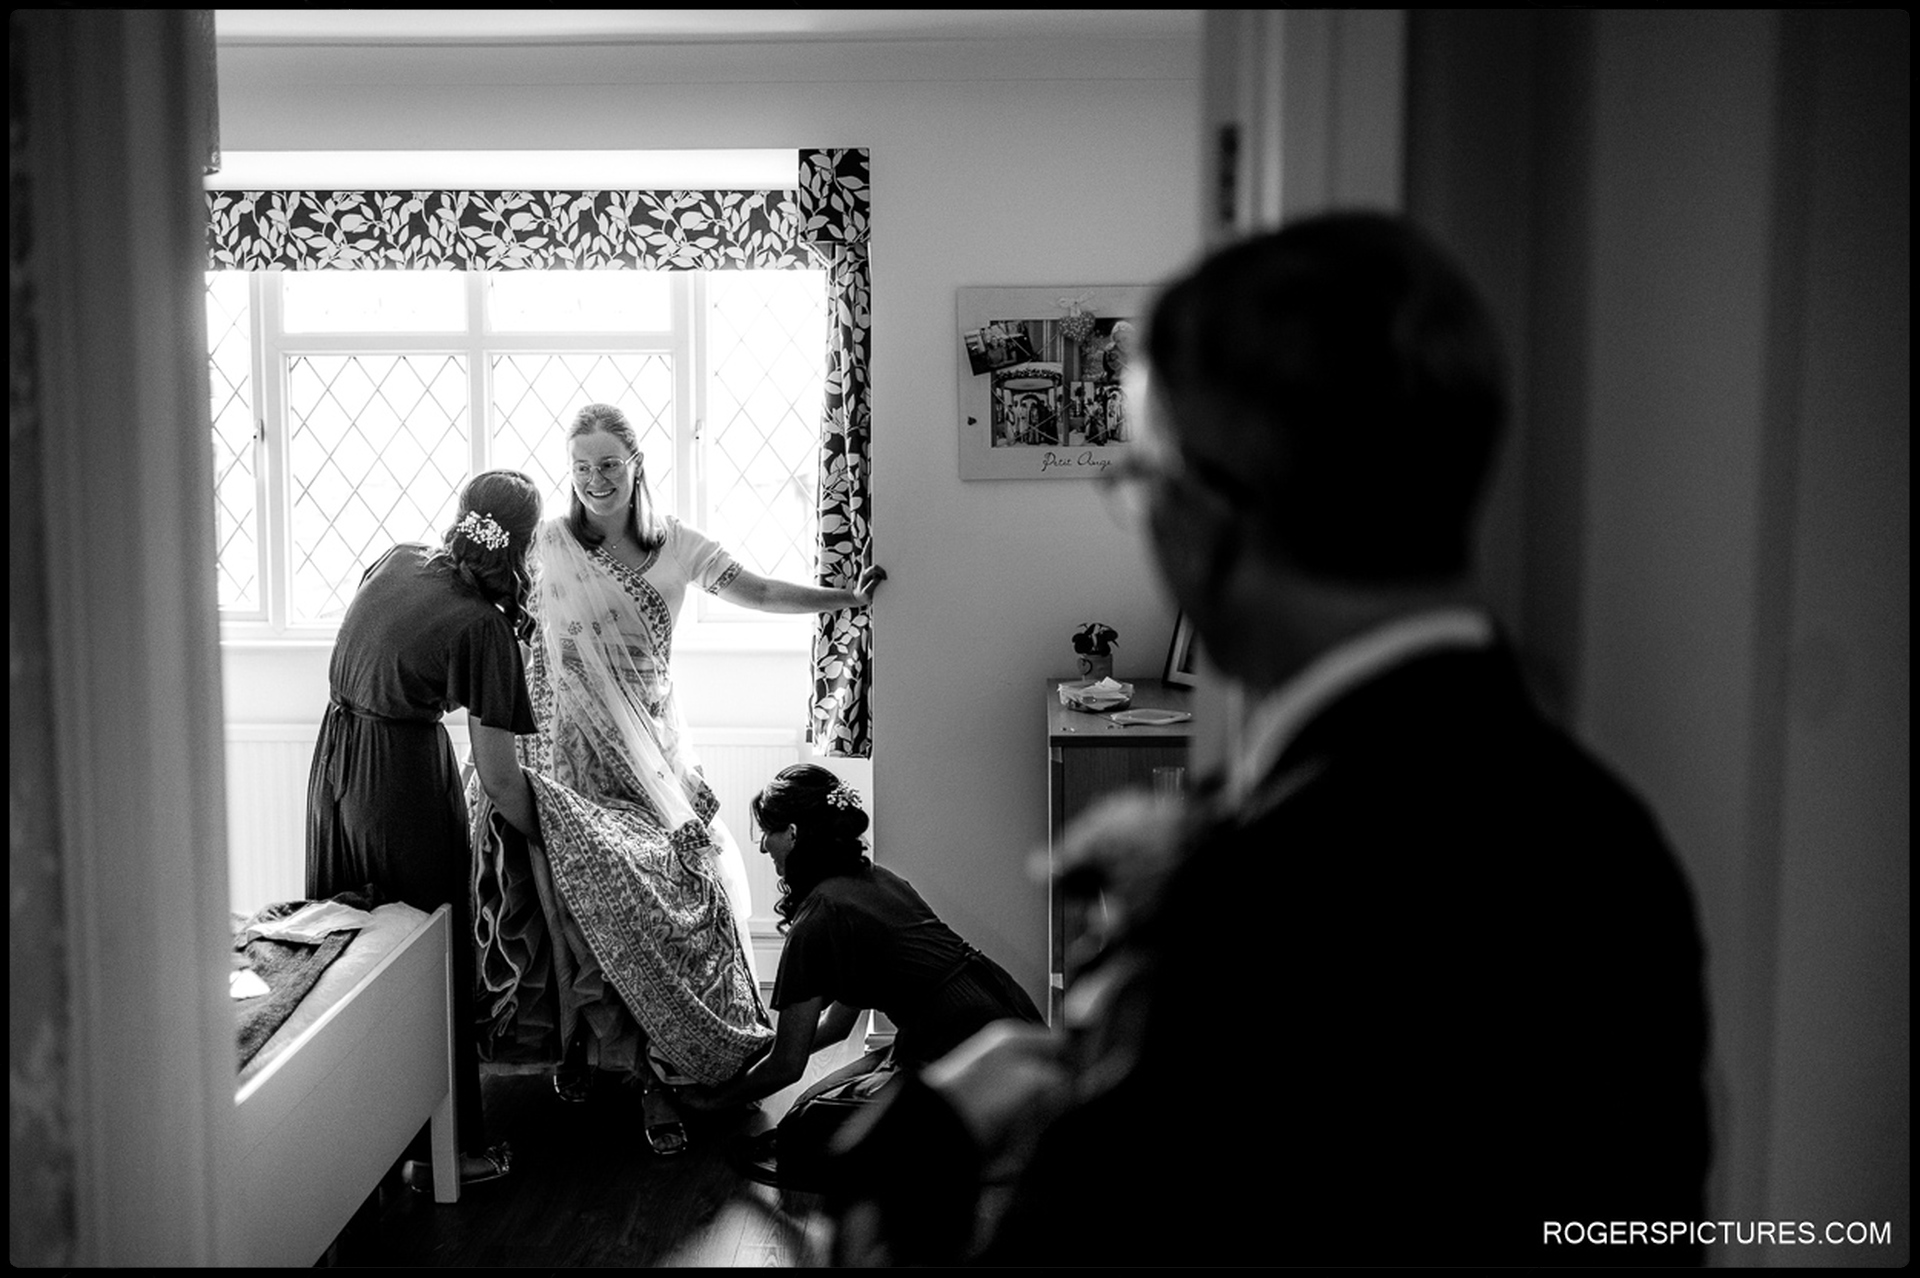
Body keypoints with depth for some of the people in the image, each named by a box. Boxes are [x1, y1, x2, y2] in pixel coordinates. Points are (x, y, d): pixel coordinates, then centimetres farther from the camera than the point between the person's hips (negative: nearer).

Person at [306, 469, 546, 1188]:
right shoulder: (482, 625, -16)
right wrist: (549, 840, 1)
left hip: (333, 758, 7)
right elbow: (497, 776, -12)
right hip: (406, 775, -7)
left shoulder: (394, 561, 3)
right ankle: (451, 1147, 13)